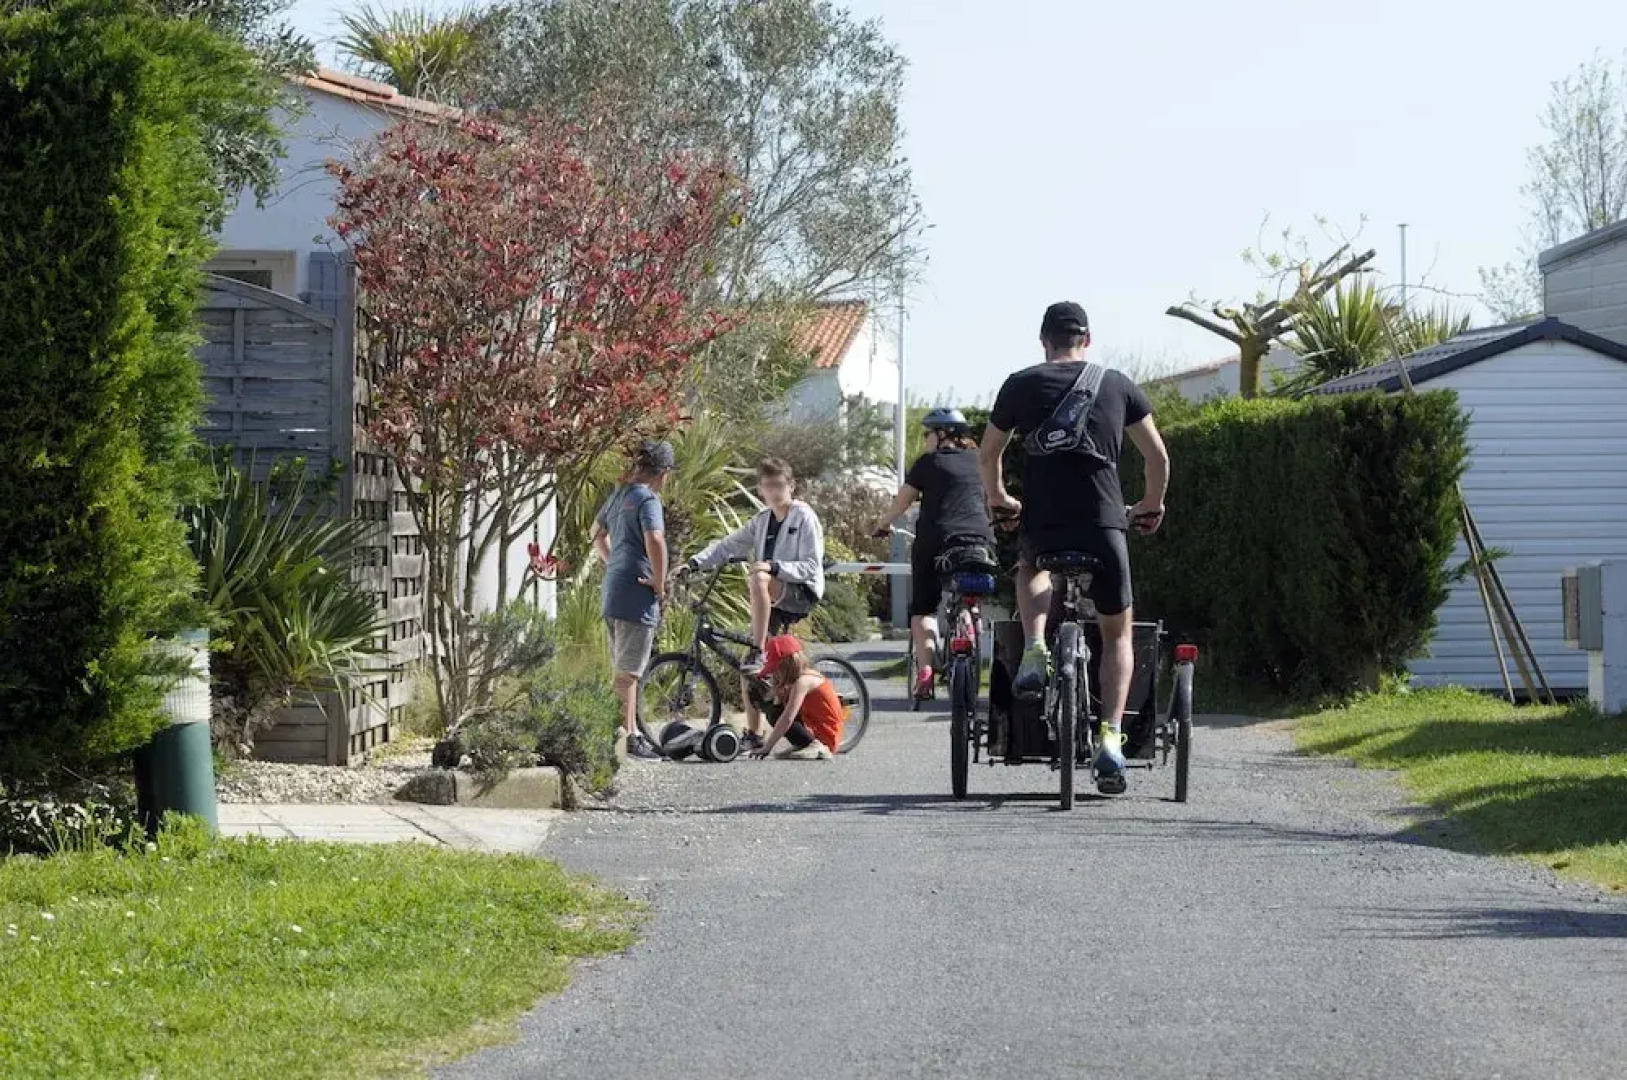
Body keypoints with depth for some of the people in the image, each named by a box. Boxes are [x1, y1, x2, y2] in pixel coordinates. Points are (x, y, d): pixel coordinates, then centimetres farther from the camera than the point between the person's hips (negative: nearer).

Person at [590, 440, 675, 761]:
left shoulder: (619, 494, 13)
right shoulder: (647, 498, -14)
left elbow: (597, 533, 28)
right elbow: (655, 540, -29)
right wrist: (660, 582, -17)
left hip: (613, 591, 9)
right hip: (637, 593, -9)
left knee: (622, 669, 16)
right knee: (629, 671, -6)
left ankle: (631, 732, 24)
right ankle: (629, 738, -3)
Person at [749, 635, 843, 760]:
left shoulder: (803, 681, -20)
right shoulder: (808, 676, 10)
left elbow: (787, 719, -27)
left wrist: (767, 747, -26)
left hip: (825, 737, -10)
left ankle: (815, 746, -24)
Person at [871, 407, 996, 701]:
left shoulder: (929, 462, 6)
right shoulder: (980, 461, 15)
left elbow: (902, 501, 8)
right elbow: (992, 503, 24)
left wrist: (882, 525, 24)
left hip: (937, 539, -3)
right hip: (982, 539, 3)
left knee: (923, 608, 5)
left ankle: (925, 670, -13)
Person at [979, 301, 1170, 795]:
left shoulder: (1022, 384, 10)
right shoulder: (1118, 385, 11)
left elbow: (990, 452, 19)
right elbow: (1158, 455, 14)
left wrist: (998, 498, 38)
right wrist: (1152, 505, 31)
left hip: (1041, 522, 0)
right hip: (1104, 525, 0)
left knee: (1031, 566, 37)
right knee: (1117, 633, 15)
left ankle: (1033, 651, 11)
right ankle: (1111, 736, -3)